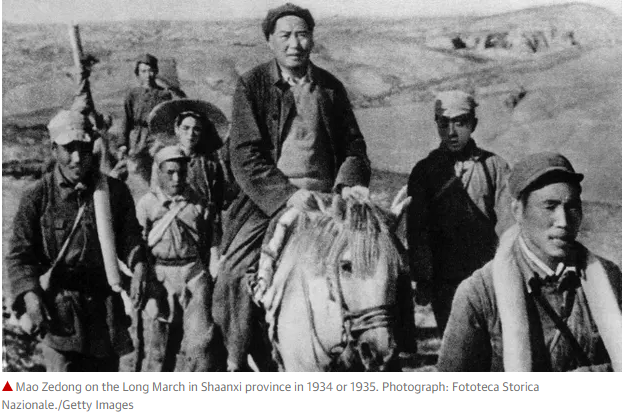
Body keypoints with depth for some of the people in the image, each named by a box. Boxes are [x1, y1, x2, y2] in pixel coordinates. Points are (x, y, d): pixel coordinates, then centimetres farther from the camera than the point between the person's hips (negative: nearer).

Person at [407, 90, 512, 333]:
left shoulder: (494, 166, 4)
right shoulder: (424, 171, 5)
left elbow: (507, 222, -1)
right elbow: (416, 229, 3)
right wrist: (421, 280, -3)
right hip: (444, 280, 1)